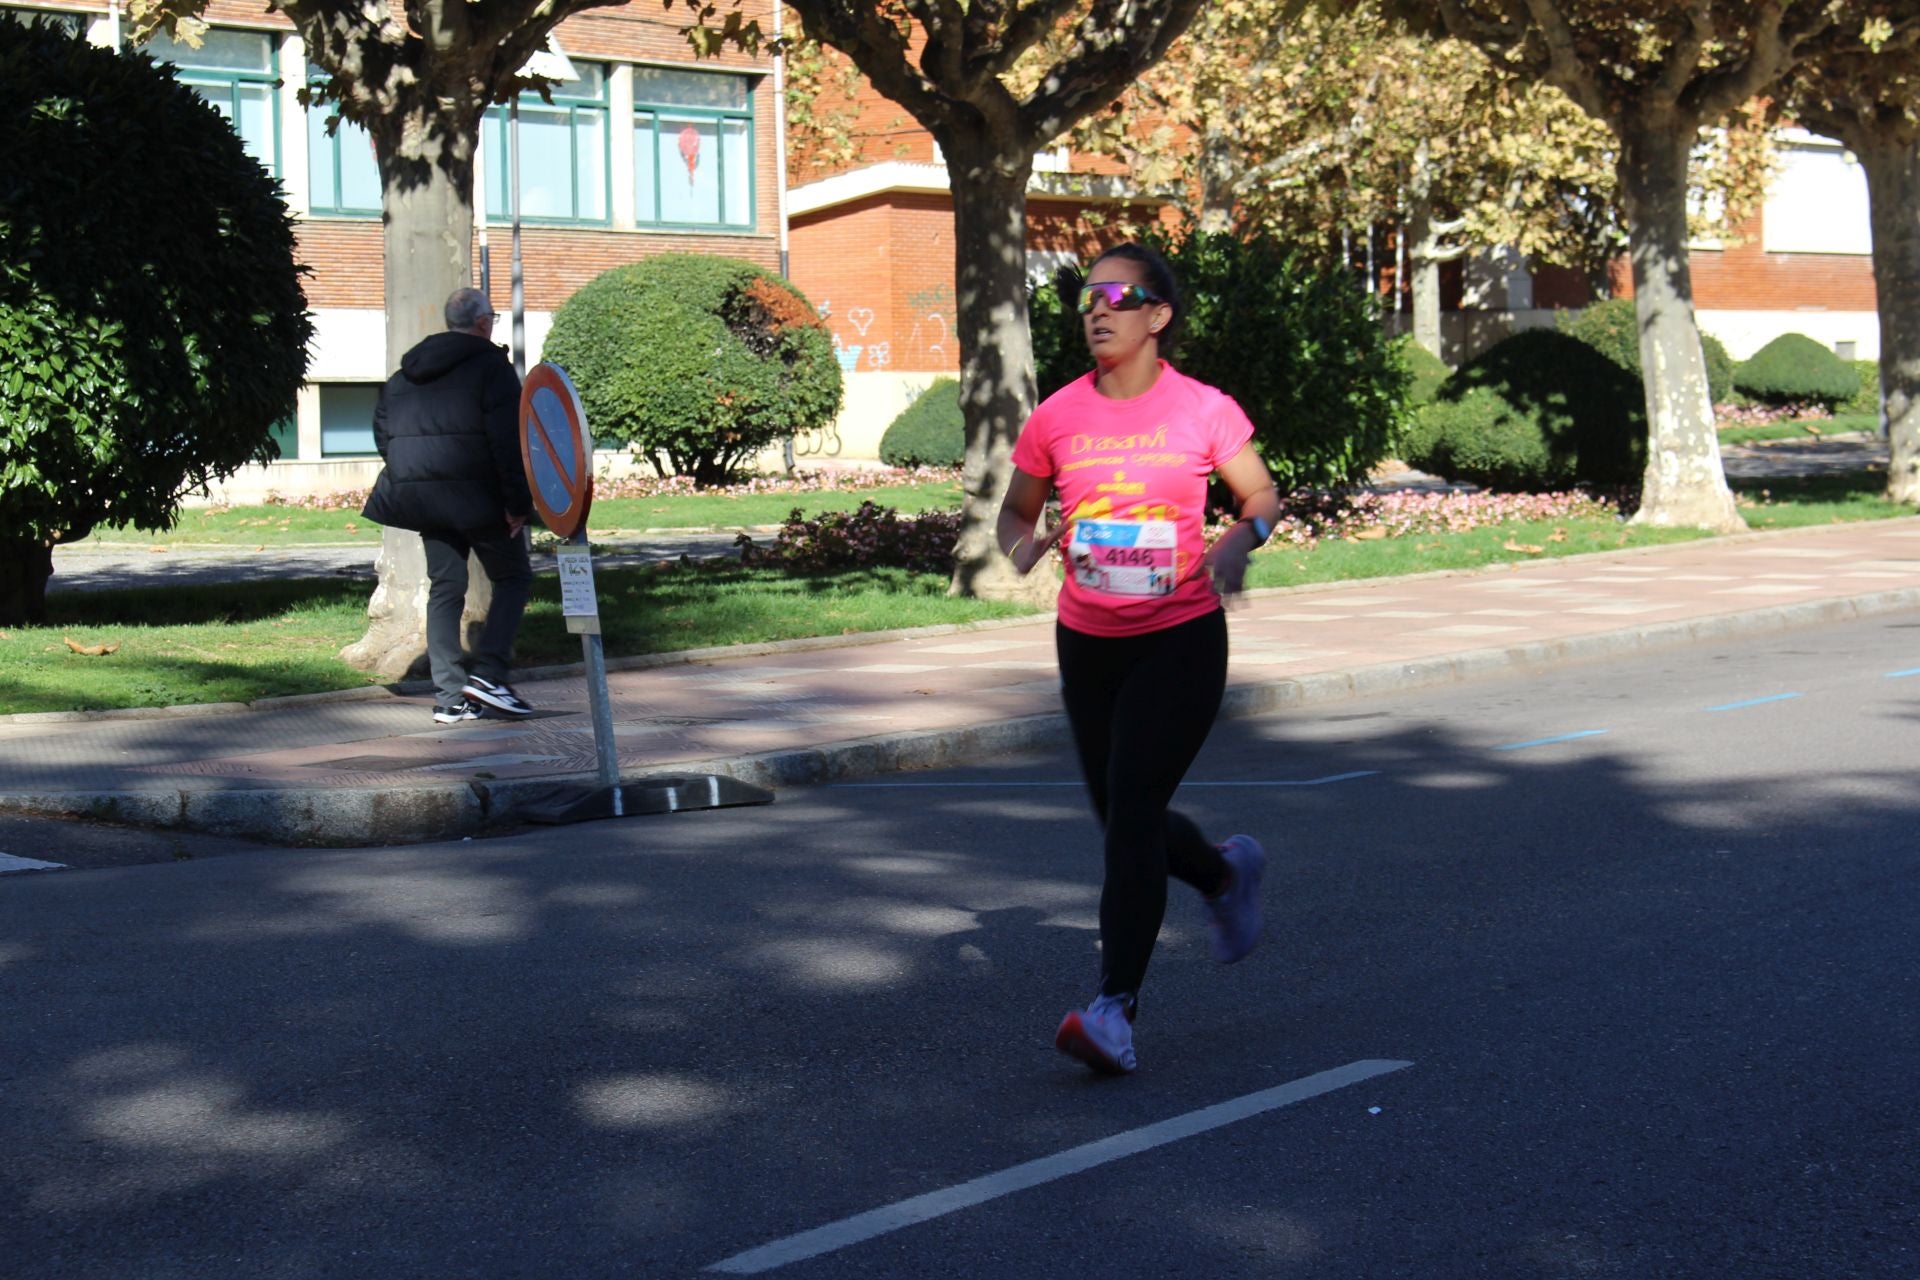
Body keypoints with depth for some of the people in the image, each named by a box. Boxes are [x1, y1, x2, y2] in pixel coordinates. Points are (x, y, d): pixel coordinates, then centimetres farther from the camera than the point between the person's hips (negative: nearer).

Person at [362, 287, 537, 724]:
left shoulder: (406, 372, 15)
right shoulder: (490, 364, -5)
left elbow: (382, 433, 17)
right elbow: (508, 439, -14)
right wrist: (517, 502, -14)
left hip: (421, 498, 6)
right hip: (477, 496, -6)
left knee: (444, 587, 11)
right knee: (513, 577, 6)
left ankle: (449, 696, 7)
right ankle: (487, 672, -10)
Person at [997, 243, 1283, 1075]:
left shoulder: (1204, 411, -8)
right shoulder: (1057, 418, -1)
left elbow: (1262, 495, 4)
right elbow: (1016, 511, 10)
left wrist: (1242, 538, -18)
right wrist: (1023, 542, -13)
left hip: (1181, 640, -4)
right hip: (1087, 641, 4)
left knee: (1132, 813, -14)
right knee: (1122, 819, 14)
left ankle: (1115, 1009, -10)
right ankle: (1226, 873, 46)